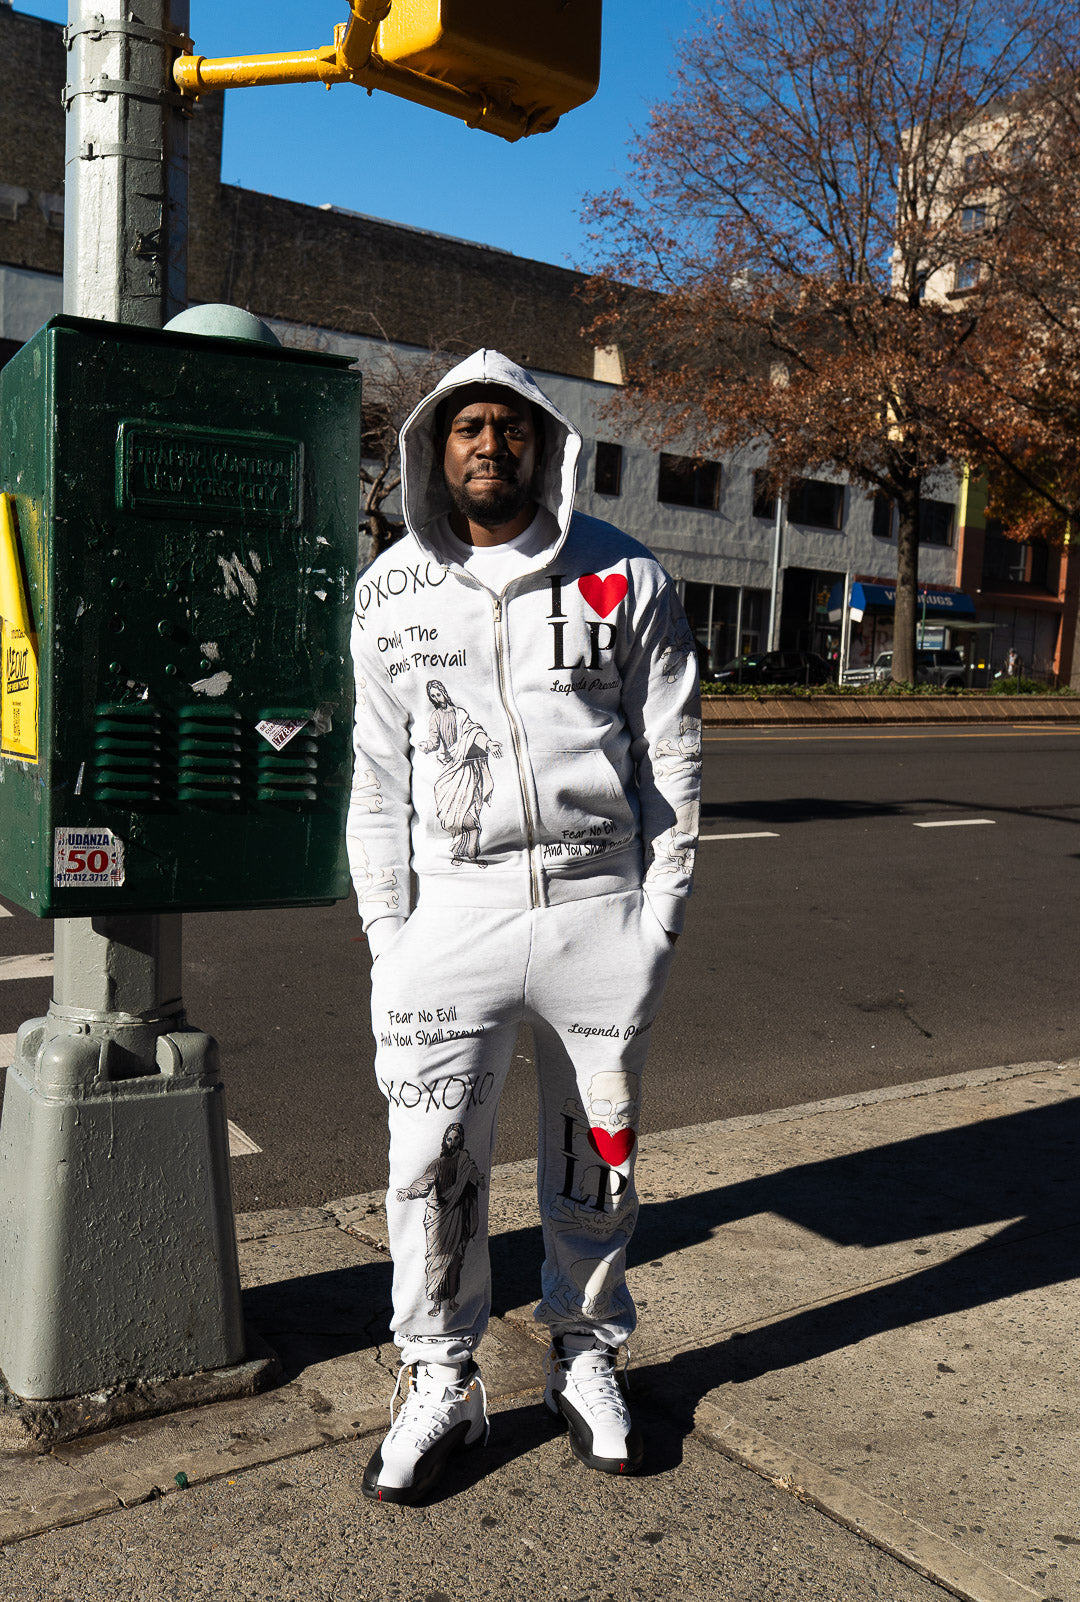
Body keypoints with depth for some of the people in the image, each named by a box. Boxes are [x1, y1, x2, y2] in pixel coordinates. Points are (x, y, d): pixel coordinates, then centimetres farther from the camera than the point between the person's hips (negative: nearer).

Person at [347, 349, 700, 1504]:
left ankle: (586, 1361, 34)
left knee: (595, 1152, 12)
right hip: (455, 905, 1)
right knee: (431, 1161, 1)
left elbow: (671, 755, 3)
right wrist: (387, 936, 1)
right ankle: (440, 1386, 23)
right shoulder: (391, 593, 5)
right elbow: (379, 776, 7)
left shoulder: (623, 578, 1)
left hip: (600, 906, 0)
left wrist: (659, 913, -3)